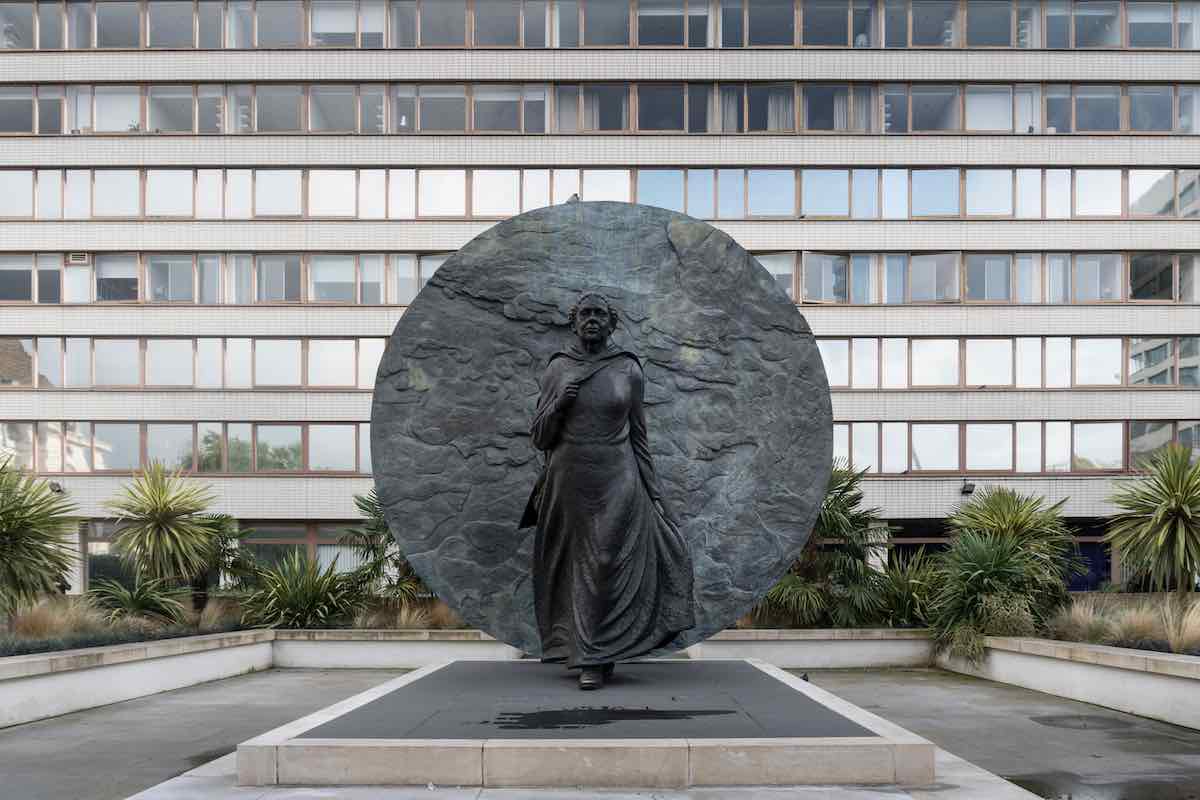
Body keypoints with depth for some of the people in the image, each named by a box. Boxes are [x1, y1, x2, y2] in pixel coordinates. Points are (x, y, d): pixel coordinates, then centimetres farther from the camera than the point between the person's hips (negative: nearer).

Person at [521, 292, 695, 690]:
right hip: (570, 483, 1)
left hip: (616, 483, -1)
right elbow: (540, 437, 6)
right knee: (578, 567, 4)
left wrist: (653, 493, 4)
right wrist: (558, 404, -13)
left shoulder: (629, 370, 3)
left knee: (608, 566, -6)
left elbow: (638, 436, 7)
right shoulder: (557, 370, 5)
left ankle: (595, 657, 2)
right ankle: (590, 659, 14)